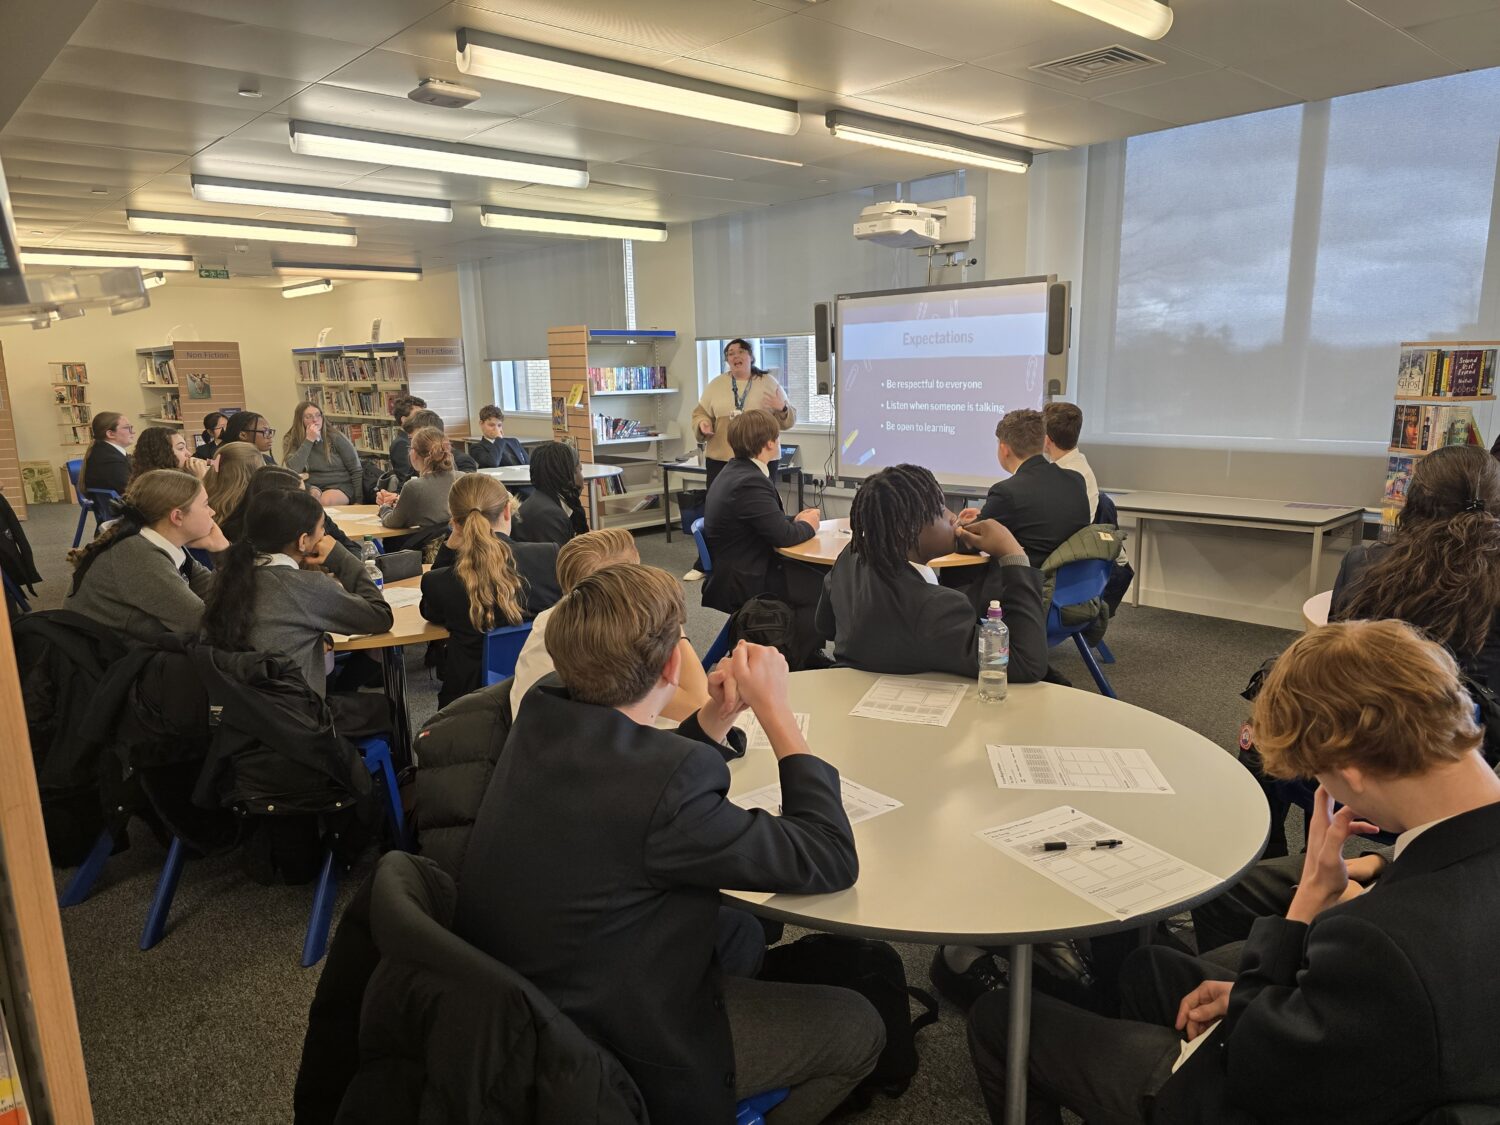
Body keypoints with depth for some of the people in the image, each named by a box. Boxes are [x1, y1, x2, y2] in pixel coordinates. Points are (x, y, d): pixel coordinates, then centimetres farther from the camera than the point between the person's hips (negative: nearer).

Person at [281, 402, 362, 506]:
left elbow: (356, 471, 0)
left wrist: (359, 500, -10)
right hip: (311, 488, 0)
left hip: (341, 486, 0)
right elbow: (293, 469, -15)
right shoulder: (290, 441, 3)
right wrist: (309, 440, -16)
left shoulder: (335, 437, 0)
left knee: (325, 500, -32)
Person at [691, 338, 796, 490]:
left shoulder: (769, 382, 6)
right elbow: (700, 413, 11)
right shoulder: (715, 384, 9)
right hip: (720, 459, 1)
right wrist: (703, 424, -11)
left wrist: (782, 409, -16)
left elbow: (788, 420, 6)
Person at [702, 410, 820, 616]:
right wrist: (808, 525, -1)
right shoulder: (750, 482, -22)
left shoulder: (735, 473, 9)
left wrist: (795, 520, 4)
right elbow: (783, 536, -20)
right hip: (743, 587, -10)